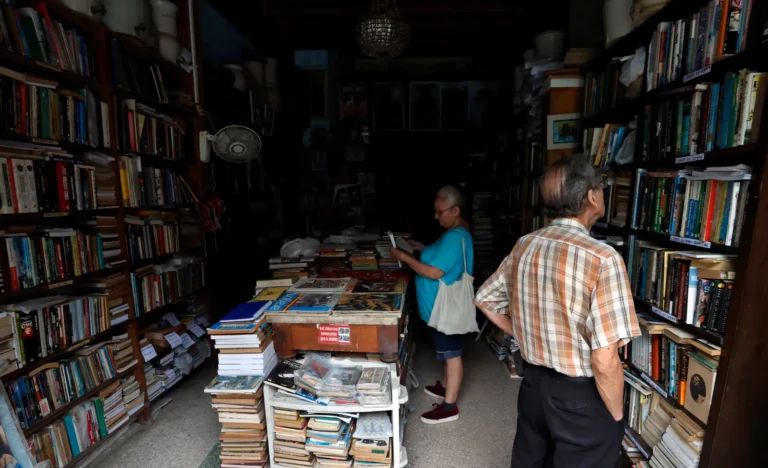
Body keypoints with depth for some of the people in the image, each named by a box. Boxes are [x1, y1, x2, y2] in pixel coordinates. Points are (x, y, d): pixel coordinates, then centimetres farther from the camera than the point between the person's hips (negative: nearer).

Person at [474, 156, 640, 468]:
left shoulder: (524, 246, -5)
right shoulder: (602, 259, -24)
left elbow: (485, 300, 7)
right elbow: (604, 361, -24)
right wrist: (616, 416, -7)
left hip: (533, 382, 5)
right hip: (581, 396, -5)